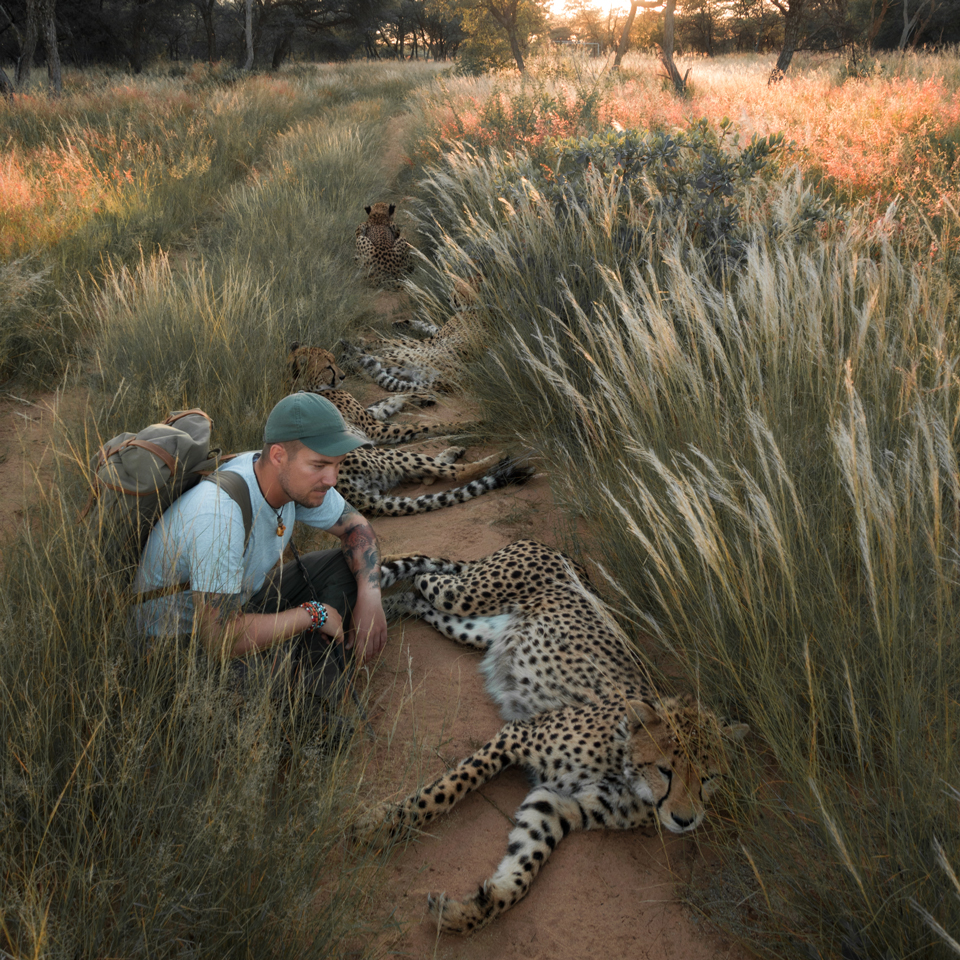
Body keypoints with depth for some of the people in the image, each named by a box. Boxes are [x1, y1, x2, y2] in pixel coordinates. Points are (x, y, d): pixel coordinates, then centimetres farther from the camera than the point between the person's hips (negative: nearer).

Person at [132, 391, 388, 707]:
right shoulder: (220, 515, -38)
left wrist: (370, 598, -16)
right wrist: (314, 613, -27)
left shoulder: (299, 477, -13)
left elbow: (356, 527, 4)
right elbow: (219, 641, -40)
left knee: (346, 565, -5)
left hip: (240, 604, 8)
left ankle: (313, 693, 1)